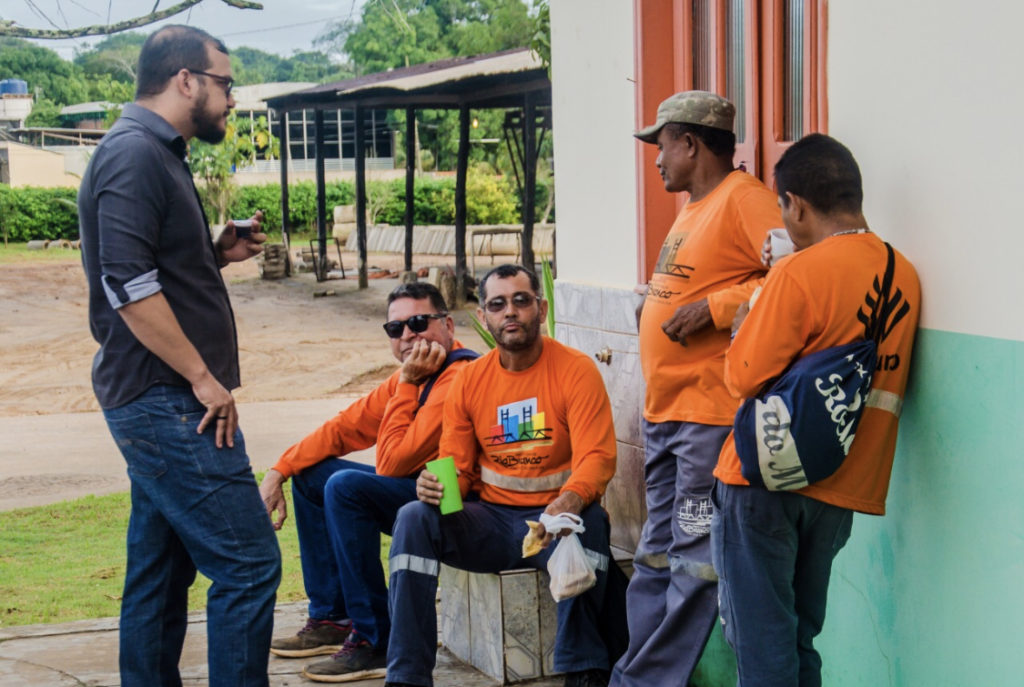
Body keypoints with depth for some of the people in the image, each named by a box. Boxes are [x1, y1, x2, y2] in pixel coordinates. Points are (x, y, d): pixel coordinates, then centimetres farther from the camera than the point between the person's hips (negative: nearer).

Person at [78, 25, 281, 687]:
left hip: (161, 402, 11)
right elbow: (128, 286, -22)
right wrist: (204, 378, -18)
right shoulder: (135, 155, -14)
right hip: (169, 401, -11)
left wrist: (219, 254, 10)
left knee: (161, 570, 14)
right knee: (248, 563, -10)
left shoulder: (156, 154, 19)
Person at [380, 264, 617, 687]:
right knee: (414, 518, -20)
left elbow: (597, 458, -17)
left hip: (554, 522, -4)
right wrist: (437, 486, -18)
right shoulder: (469, 381, 7)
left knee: (589, 520, -36)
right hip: (491, 522, 4)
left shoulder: (575, 370, -6)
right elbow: (456, 468, 8)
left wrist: (568, 503, -38)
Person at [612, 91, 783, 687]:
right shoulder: (692, 207, 19)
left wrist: (714, 307, -22)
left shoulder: (743, 197, -12)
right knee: (657, 557, 15)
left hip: (710, 413, -10)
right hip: (663, 412, 10)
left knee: (695, 563, -3)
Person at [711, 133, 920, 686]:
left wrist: (744, 325, 3)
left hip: (766, 480, -6)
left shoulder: (799, 274, -17)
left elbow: (746, 377, -17)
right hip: (846, 489, 6)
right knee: (799, 637, 17)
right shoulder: (903, 275, 4)